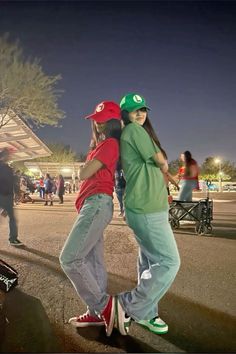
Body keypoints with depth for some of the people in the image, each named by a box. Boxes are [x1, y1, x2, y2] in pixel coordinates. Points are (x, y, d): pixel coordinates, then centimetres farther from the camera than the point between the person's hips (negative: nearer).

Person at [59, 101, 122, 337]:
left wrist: (86, 165, 6)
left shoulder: (109, 143, -7)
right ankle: (97, 313, 21)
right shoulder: (100, 146, 23)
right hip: (92, 205, 10)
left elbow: (83, 174, -11)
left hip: (97, 203, -10)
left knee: (70, 258, -14)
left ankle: (103, 305, -2)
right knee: (92, 261, 12)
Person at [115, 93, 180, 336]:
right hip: (147, 209, -10)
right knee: (169, 262, -4)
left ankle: (146, 313, 28)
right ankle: (129, 305, 6)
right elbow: (162, 163, -9)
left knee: (149, 261, 15)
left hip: (146, 207, 10)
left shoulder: (129, 135, 19)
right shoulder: (134, 130, -10)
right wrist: (163, 165, 11)